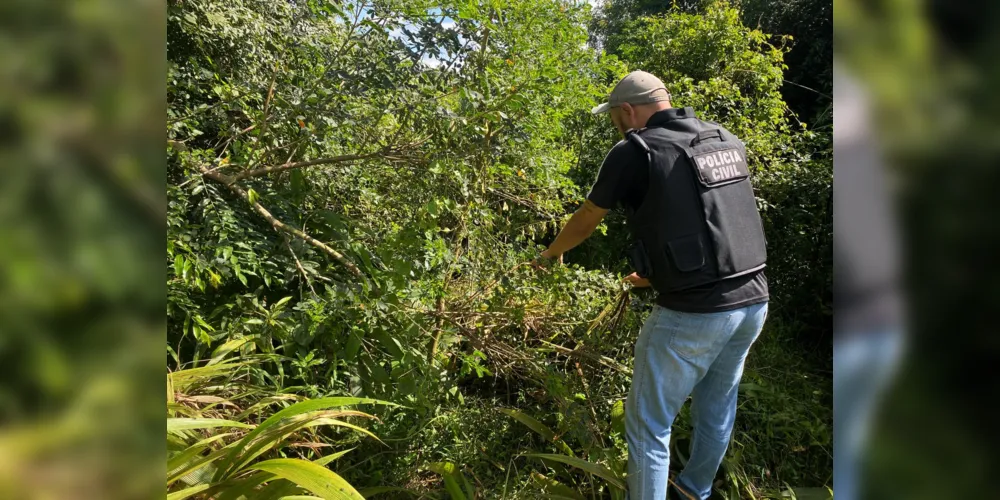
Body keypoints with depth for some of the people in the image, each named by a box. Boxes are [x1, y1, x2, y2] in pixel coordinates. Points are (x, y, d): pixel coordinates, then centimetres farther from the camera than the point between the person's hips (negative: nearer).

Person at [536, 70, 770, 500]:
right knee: (717, 405, 27)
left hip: (692, 313, -8)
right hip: (753, 300, 8)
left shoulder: (635, 150, -7)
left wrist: (551, 253, 24)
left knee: (648, 424, 9)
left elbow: (585, 221, 5)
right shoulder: (727, 141, 12)